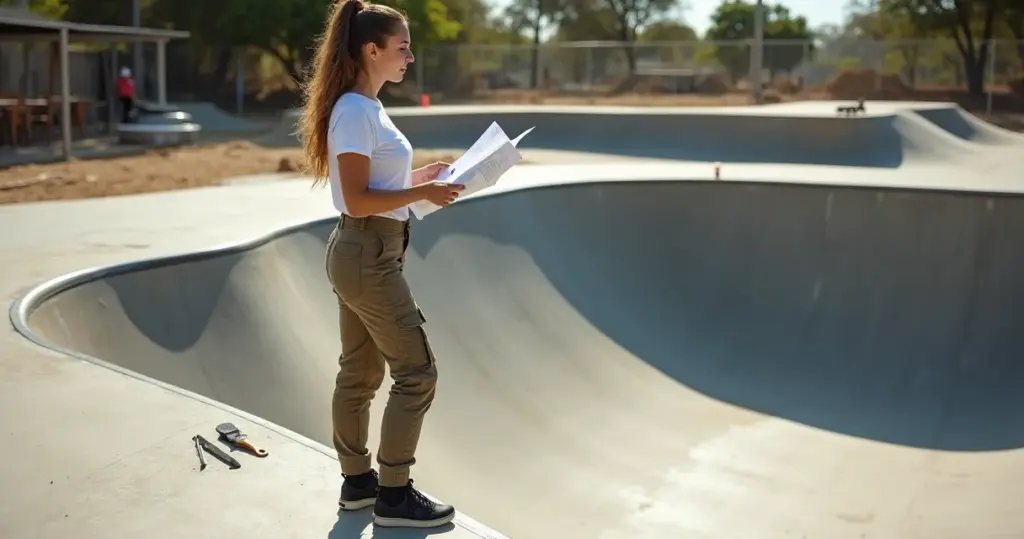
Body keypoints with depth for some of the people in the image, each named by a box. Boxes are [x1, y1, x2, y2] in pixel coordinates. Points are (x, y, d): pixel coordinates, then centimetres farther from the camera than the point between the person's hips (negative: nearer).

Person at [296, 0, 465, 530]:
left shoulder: (364, 107, 12)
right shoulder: (355, 112, -18)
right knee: (416, 372, -3)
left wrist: (418, 175, 11)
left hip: (362, 254, 10)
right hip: (368, 257, -10)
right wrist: (423, 193, -21)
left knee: (360, 372, 16)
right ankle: (393, 495, 7)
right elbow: (358, 200, -22)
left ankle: (357, 481, 28)